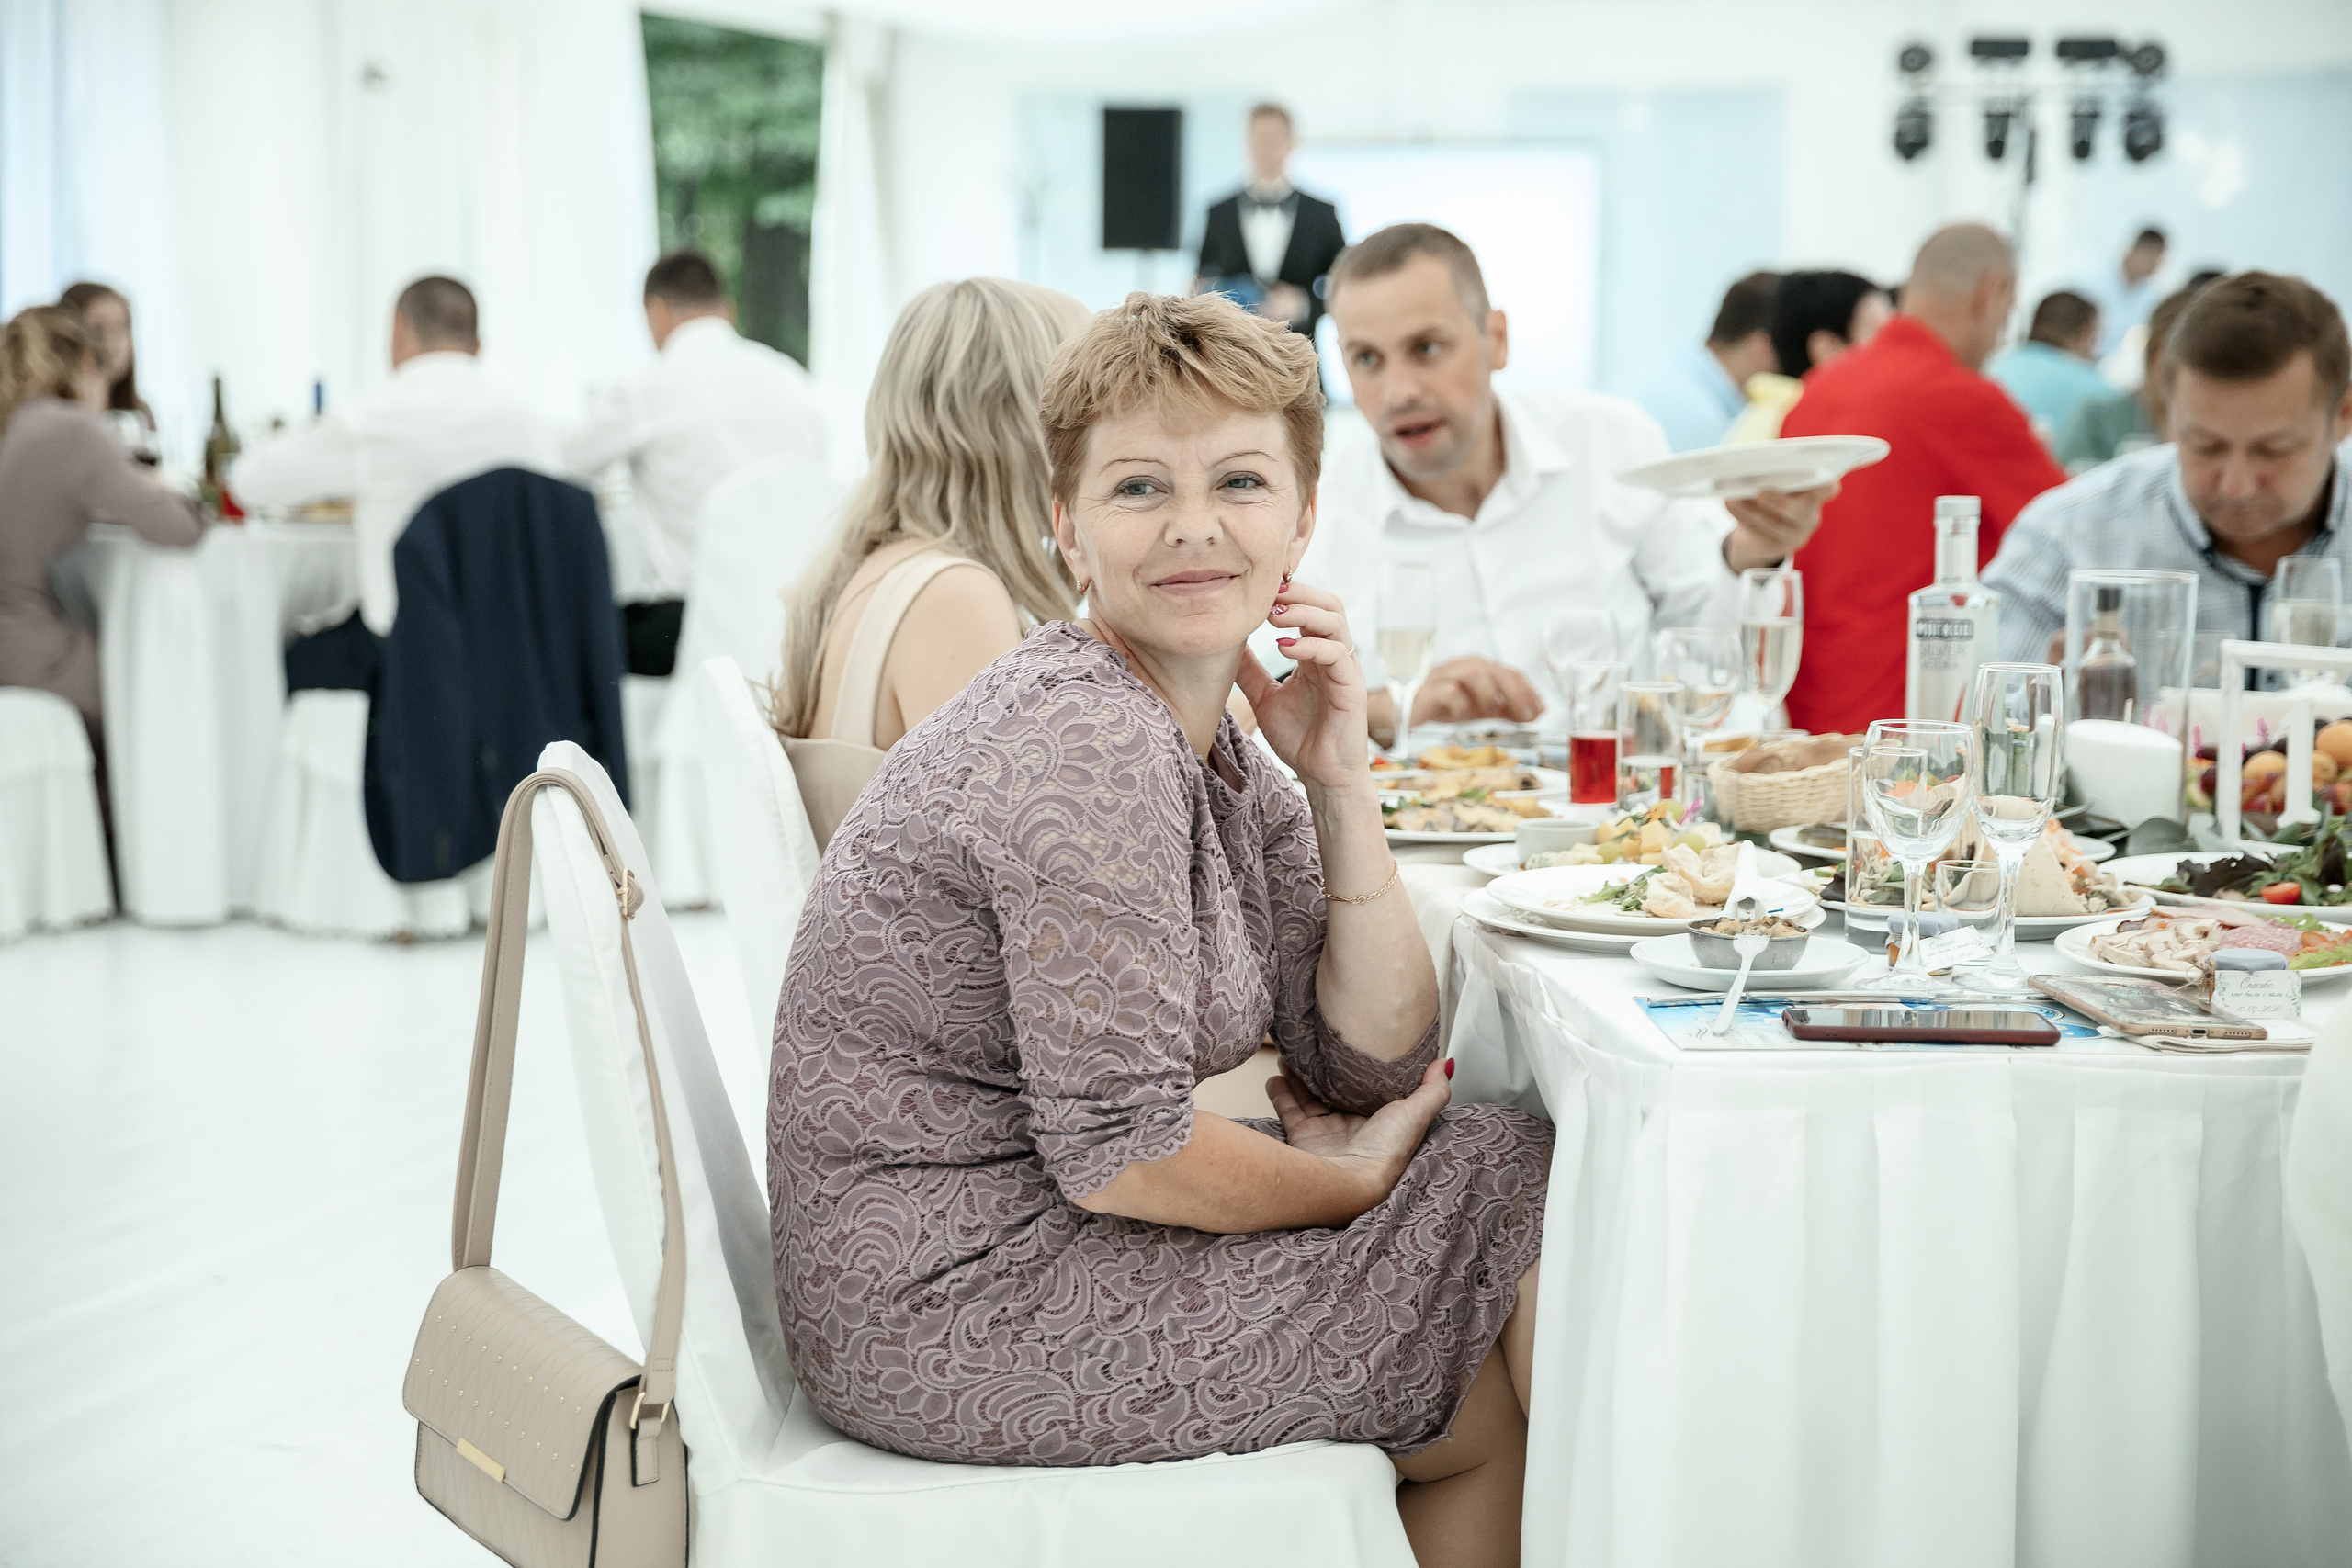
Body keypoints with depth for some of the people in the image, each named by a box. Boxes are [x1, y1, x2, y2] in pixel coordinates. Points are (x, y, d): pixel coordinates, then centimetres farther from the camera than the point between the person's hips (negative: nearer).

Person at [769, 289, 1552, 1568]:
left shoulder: (1211, 743, 7)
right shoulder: (1087, 745, -20)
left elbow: (1374, 1067, 5)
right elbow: (1116, 1154, -23)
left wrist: (1339, 781, -5)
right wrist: (1349, 1179, -7)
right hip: (950, 1314, -9)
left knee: (1497, 1166, 13)